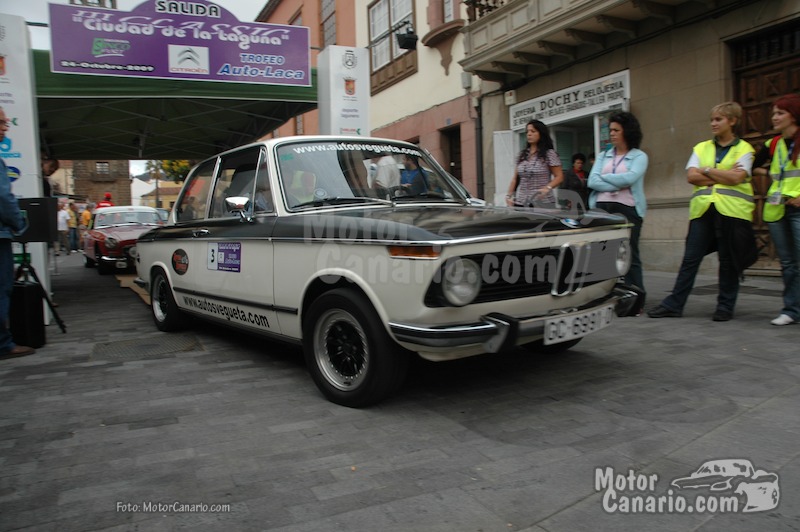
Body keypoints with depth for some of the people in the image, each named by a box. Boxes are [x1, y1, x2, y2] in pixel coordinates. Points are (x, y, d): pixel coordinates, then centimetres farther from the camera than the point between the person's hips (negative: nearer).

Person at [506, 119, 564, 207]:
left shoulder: (549, 154, 0)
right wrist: (509, 195, 3)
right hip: (520, 202, 4)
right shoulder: (522, 155, 14)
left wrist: (548, 188, -20)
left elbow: (559, 176, -3)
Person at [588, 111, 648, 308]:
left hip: (627, 209, -3)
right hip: (602, 208, 4)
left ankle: (636, 301, 3)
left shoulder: (639, 156, 6)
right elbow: (592, 181, 2)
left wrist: (604, 177, -2)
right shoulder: (603, 156, 17)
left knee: (630, 256, -3)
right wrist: (617, 184, -7)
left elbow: (629, 178, -13)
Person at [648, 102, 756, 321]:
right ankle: (673, 304, 2)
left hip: (732, 211, -2)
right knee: (690, 259, 0)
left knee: (729, 261, 3)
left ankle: (725, 306, 15)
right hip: (703, 210, 2)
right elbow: (691, 176, 0)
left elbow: (736, 177, -10)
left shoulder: (744, 149, 6)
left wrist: (706, 170, -3)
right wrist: (723, 176, -6)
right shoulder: (701, 148, 15)